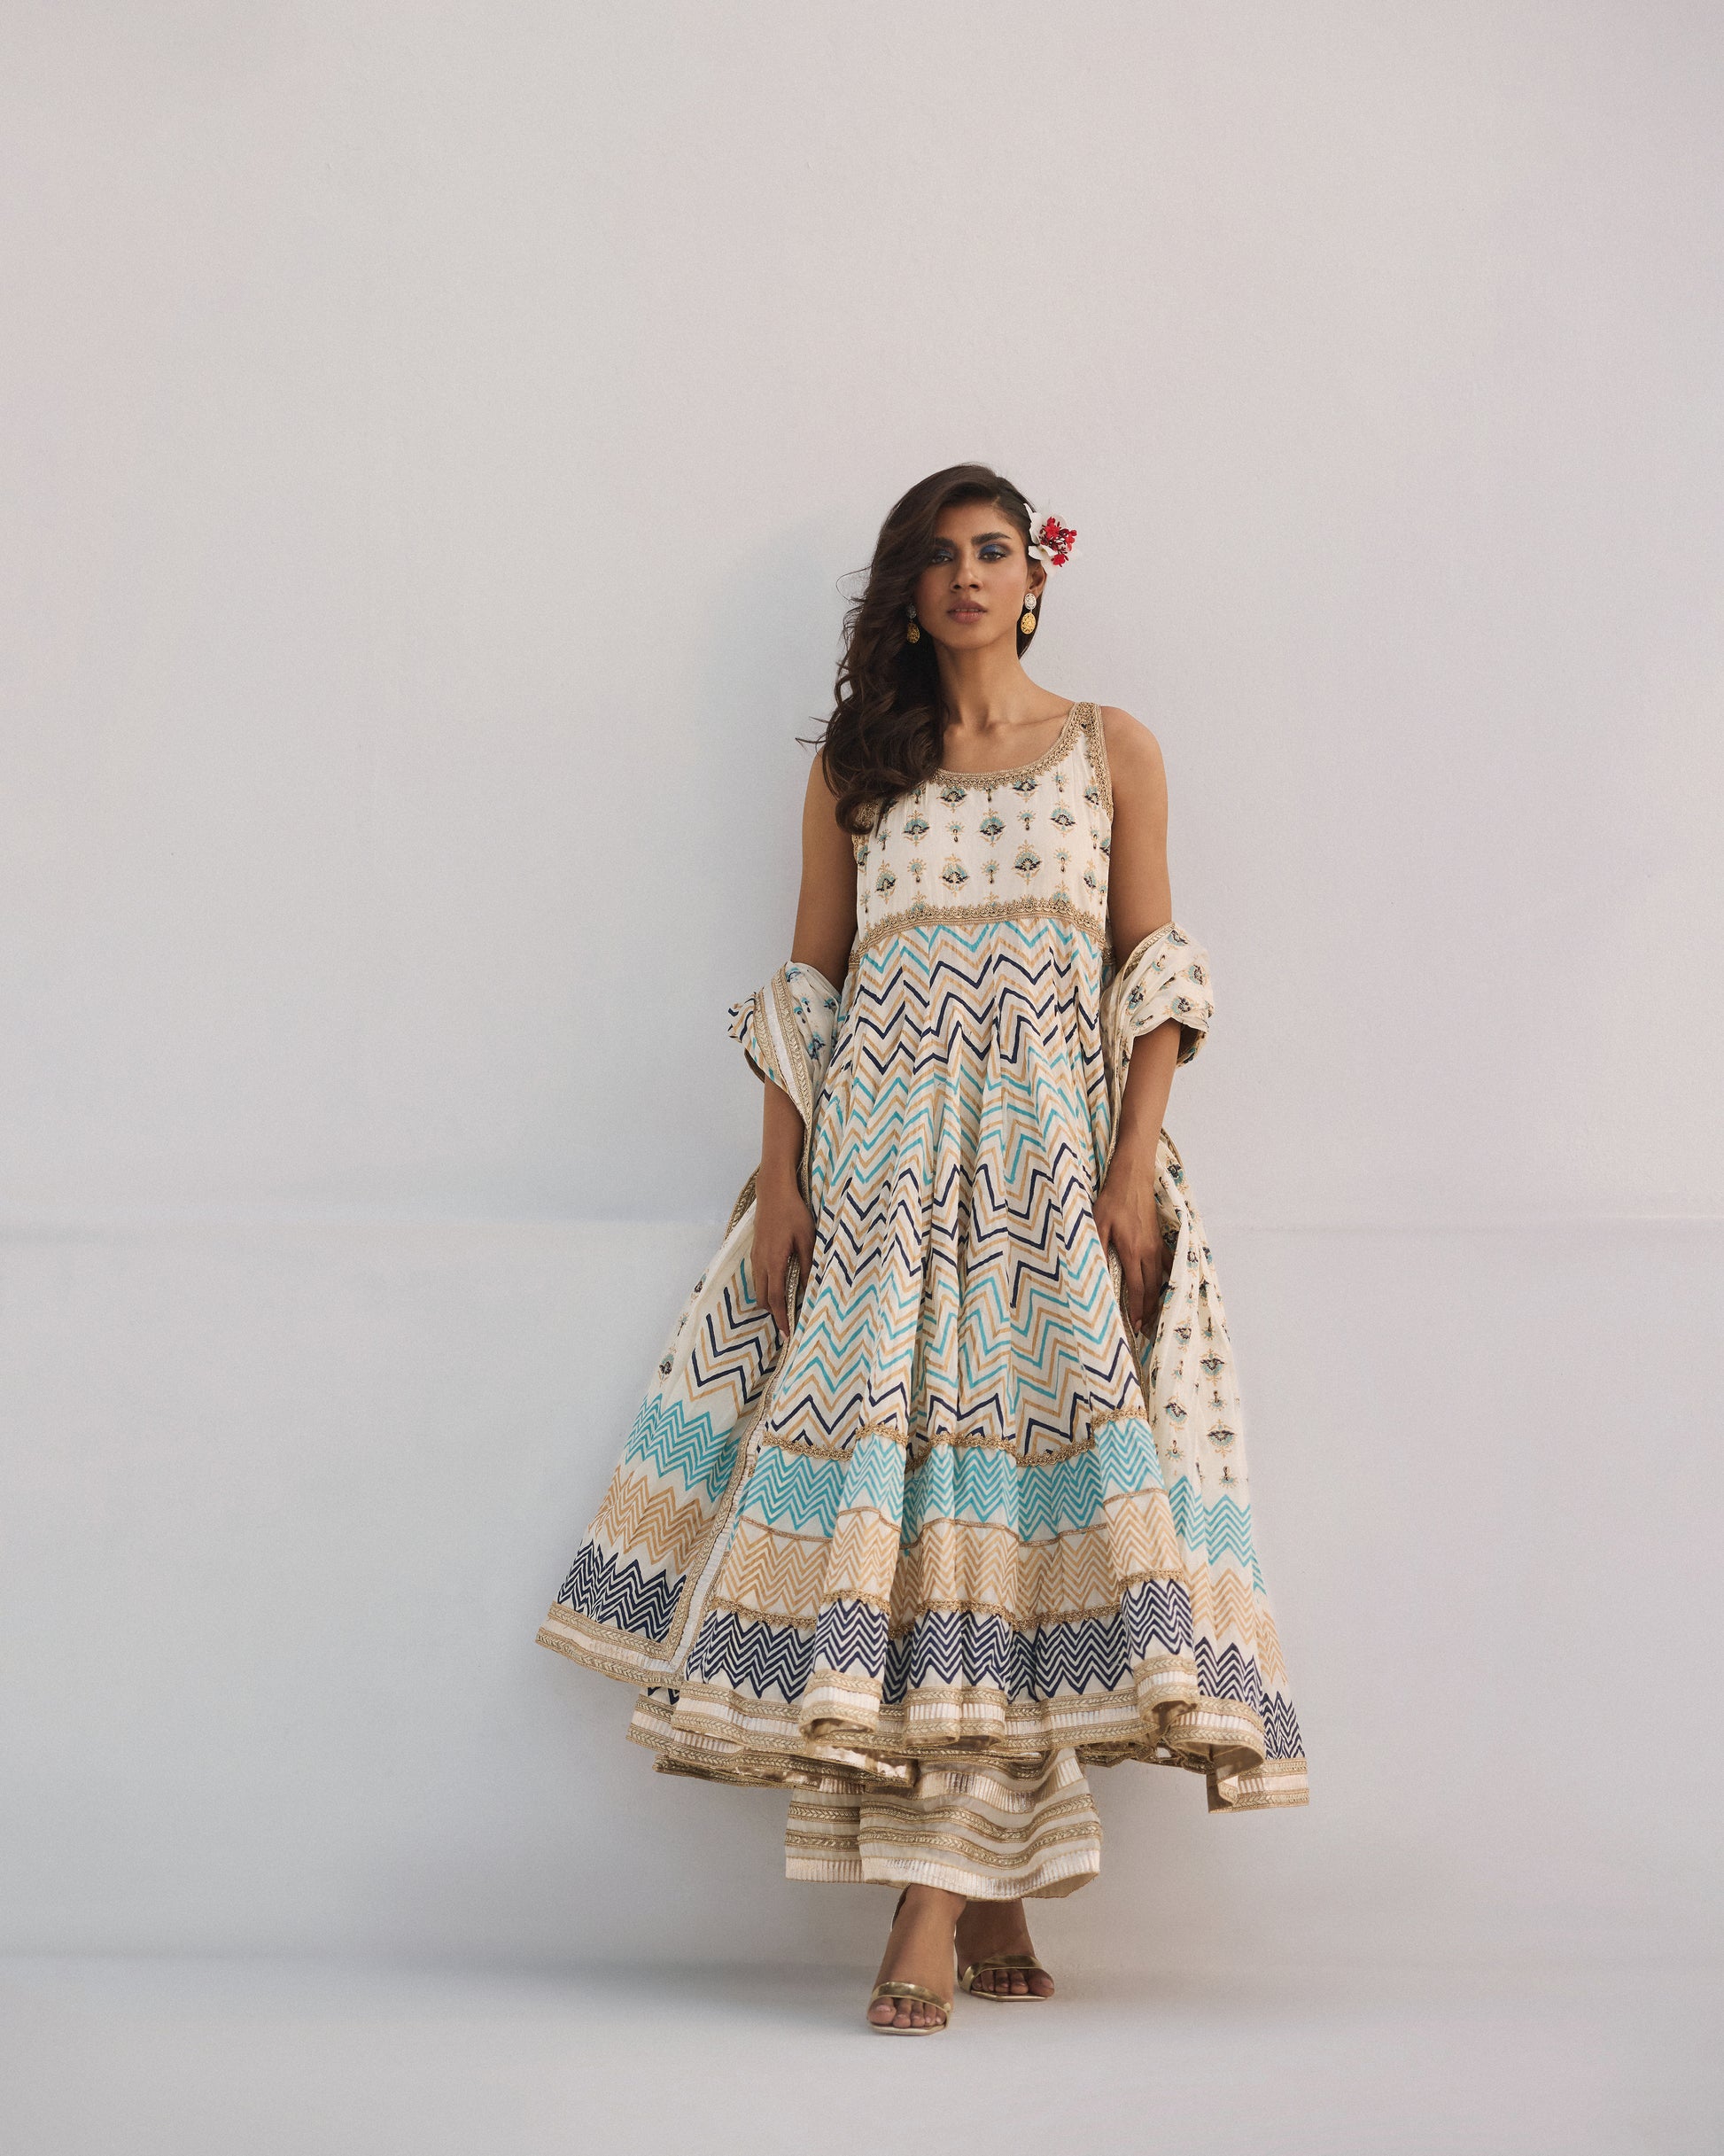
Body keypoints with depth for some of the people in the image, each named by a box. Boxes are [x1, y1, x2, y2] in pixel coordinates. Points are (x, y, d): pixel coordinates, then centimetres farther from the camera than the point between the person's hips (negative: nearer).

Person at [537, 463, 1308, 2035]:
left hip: (1056, 1154, -1)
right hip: (879, 1162, 1)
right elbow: (807, 988, 12)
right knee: (885, 1462, -9)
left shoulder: (1113, 750, 11)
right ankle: (986, 1903, -5)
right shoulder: (855, 769, 15)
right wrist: (780, 1178, 1)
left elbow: (1152, 970, 5)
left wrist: (1136, 1167, -6)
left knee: (1010, 1457, -9)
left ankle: (937, 1907, -7)